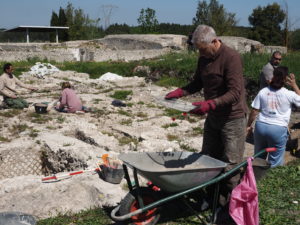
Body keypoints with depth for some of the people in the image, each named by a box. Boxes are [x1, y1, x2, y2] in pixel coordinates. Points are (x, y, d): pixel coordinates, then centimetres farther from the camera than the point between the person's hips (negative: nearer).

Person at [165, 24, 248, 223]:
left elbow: (235, 93, -28)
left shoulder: (231, 57, -22)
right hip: (213, 116, 8)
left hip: (232, 117, -8)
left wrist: (210, 104, -40)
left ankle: (230, 206, 15)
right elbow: (198, 82, 14)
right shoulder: (204, 58, 3)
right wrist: (180, 92, -3)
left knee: (230, 165, -1)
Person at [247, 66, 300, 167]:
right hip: (278, 129, -3)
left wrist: (249, 125, 11)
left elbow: (254, 111, -1)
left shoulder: (263, 92, -2)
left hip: (261, 126, 3)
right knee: (275, 162, 7)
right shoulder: (289, 94, -7)